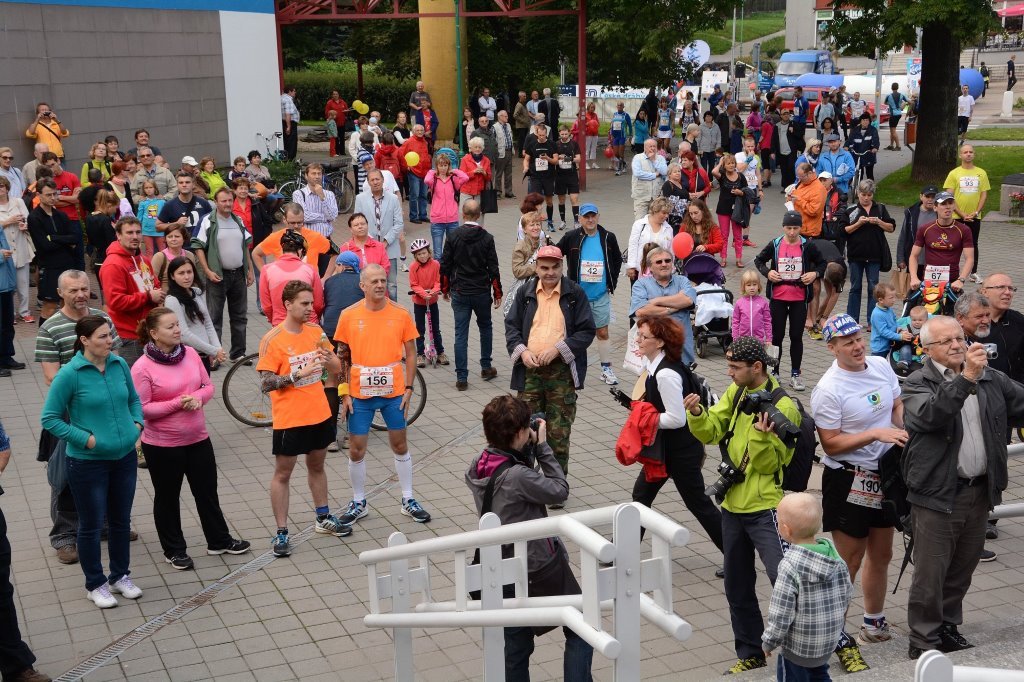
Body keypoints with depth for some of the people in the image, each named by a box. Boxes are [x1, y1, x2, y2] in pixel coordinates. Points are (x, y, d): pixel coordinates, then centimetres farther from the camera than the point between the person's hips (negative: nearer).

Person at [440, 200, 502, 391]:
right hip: (482, 292, 0)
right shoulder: (487, 238, -7)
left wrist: (445, 288, 12)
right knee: (485, 328, 21)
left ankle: (461, 378, 1)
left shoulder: (454, 237, -6)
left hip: (459, 293, 0)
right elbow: (493, 268, -6)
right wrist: (497, 293, 3)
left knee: (461, 334, 1)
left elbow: (445, 265, -2)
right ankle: (486, 368, 28)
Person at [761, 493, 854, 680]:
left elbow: (781, 613, -23)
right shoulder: (833, 553, -7)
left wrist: (769, 642, -9)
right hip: (829, 641, 7)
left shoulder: (791, 566, -27)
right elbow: (847, 593, 5)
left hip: (798, 644, -7)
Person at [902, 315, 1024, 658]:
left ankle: (948, 625, 36)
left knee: (963, 568, 18)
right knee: (929, 573, 2)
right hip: (938, 494, -5)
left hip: (980, 491, 5)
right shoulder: (917, 383, -8)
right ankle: (924, 640, 15)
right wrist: (965, 378, -34)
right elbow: (930, 415, -27)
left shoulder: (991, 378, 7)